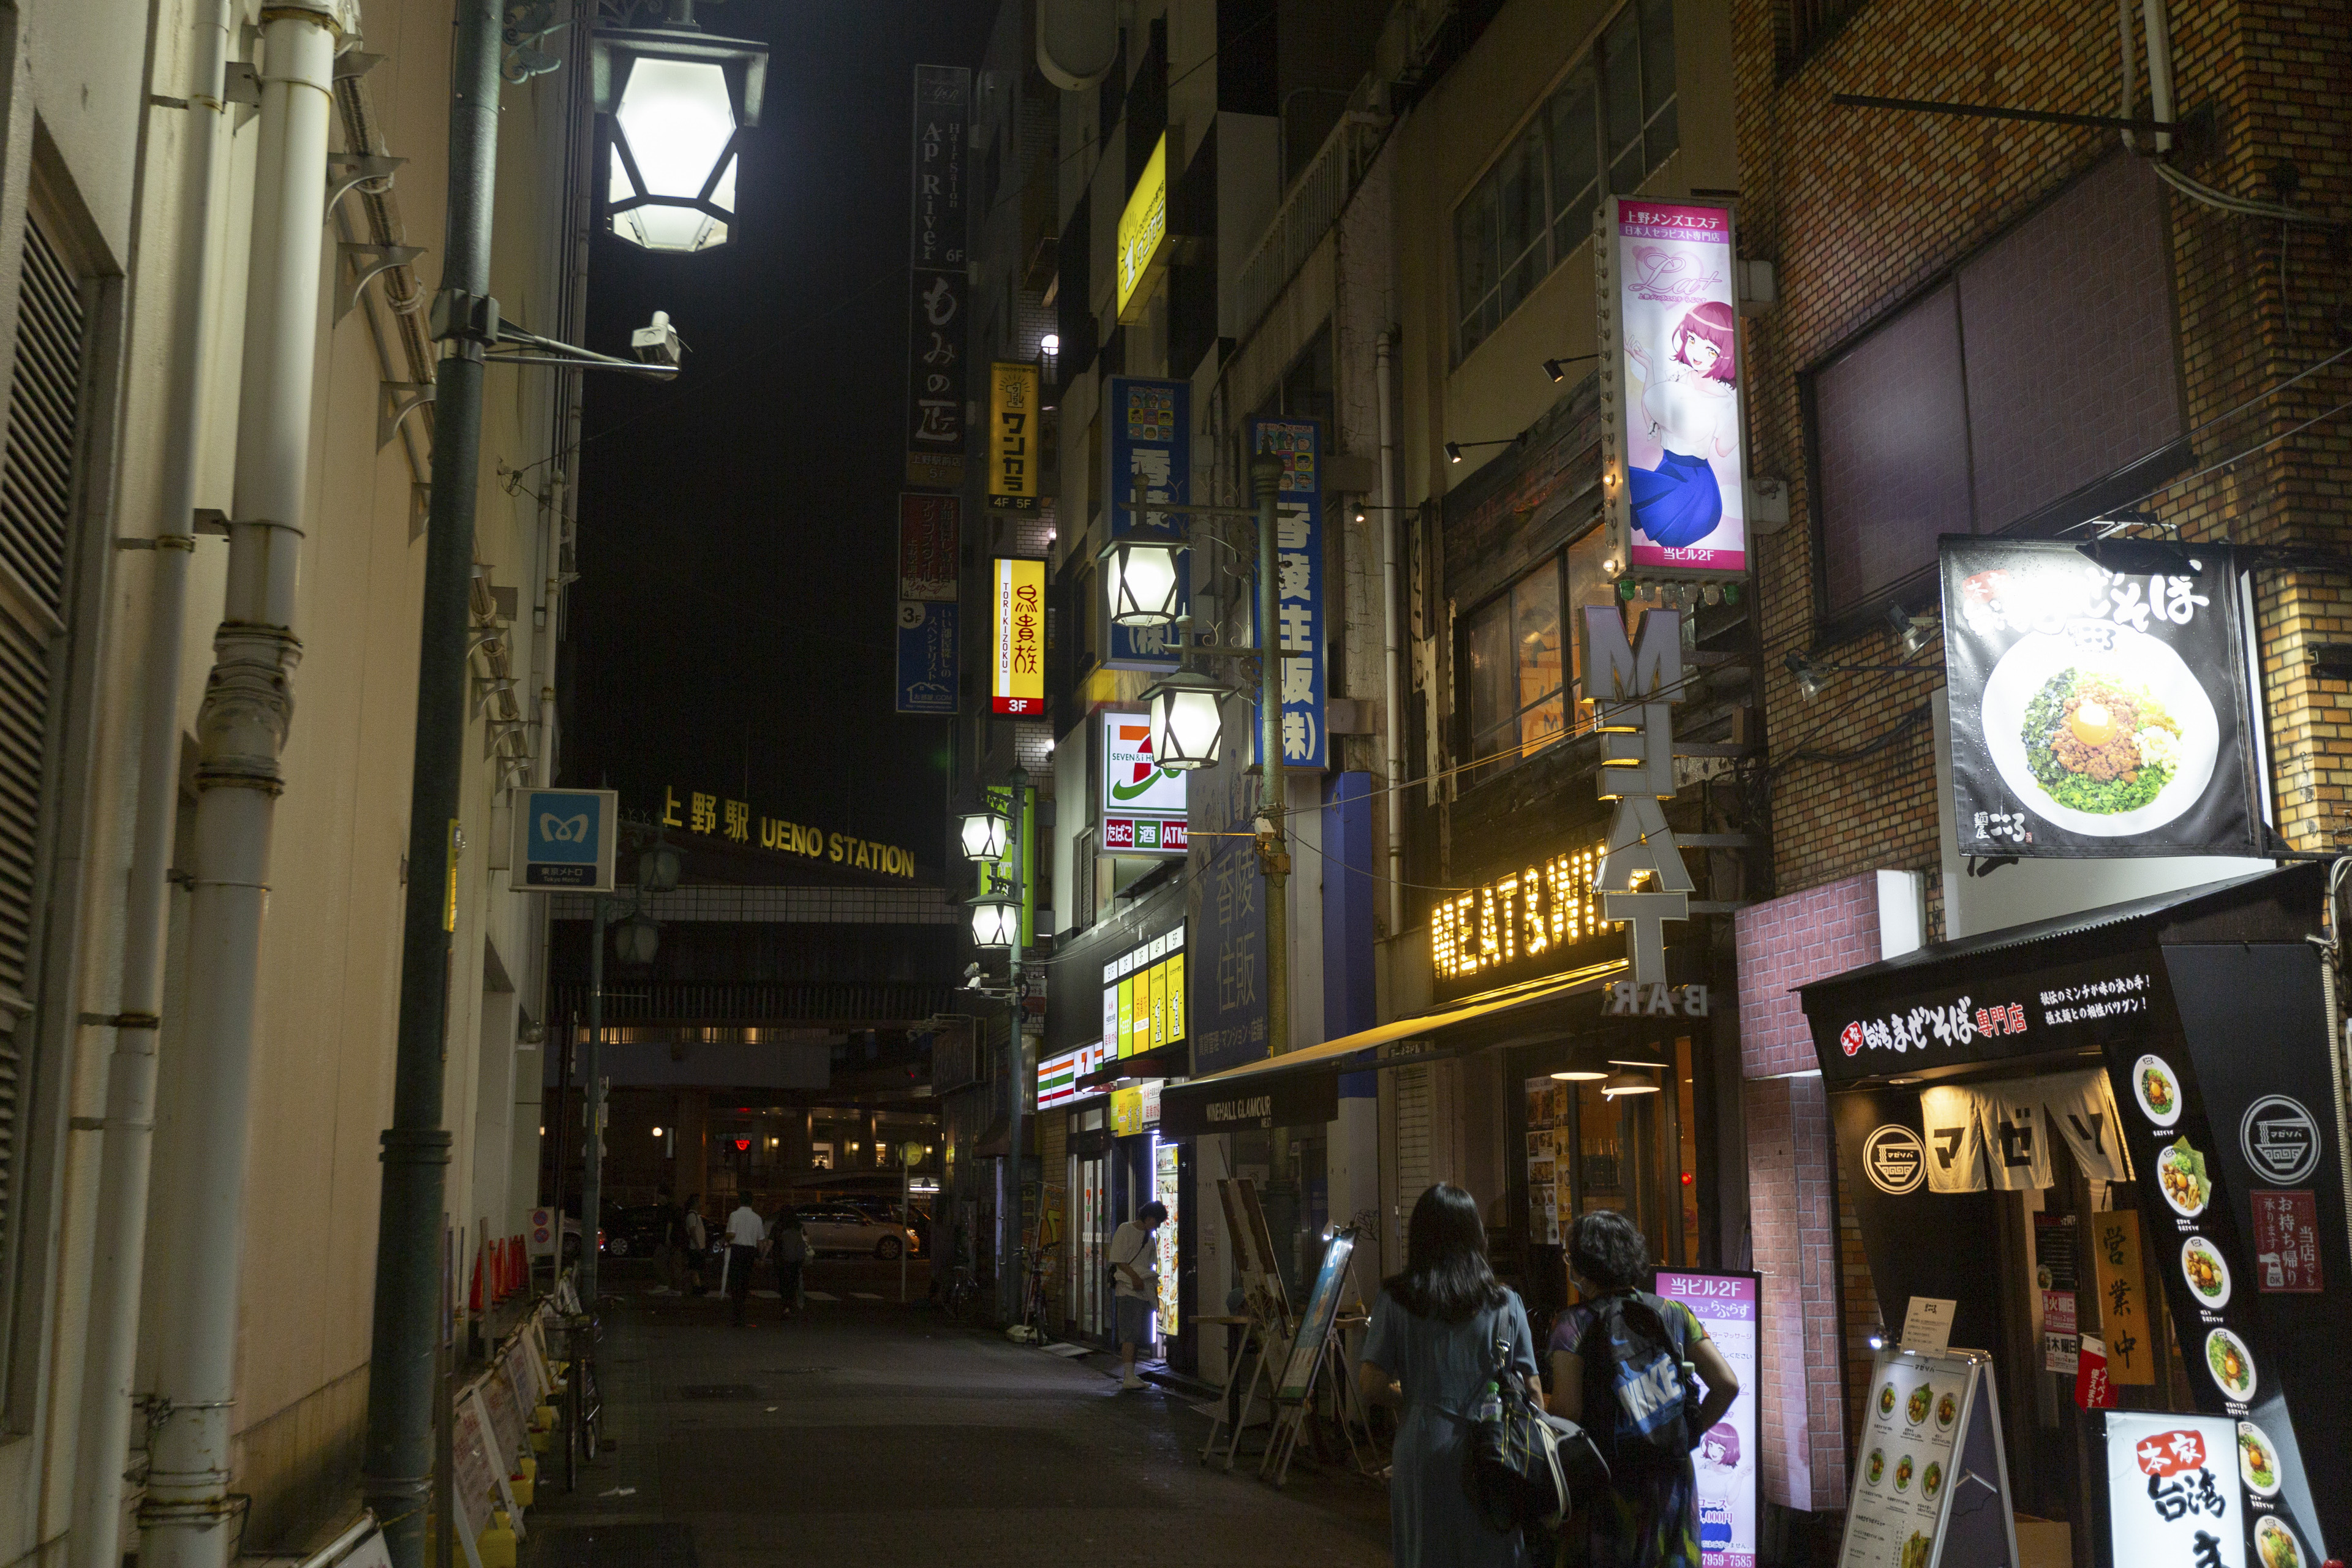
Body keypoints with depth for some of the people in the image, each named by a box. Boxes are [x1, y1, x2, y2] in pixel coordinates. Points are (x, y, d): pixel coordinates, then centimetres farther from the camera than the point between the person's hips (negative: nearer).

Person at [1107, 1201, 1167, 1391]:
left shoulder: (1149, 1237, 21)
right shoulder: (1125, 1230, -2)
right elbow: (1118, 1260, -7)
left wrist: (1156, 1295, 18)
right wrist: (1134, 1277, -19)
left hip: (1145, 1291, 8)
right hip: (1127, 1289, -8)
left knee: (1139, 1335, 6)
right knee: (1131, 1333, -16)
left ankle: (1130, 1375, 12)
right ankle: (1129, 1377, -22)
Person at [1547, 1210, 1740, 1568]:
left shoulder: (1575, 1323, -6)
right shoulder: (1674, 1314, 5)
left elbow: (1567, 1410, -15)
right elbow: (1727, 1385, 0)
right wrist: (1690, 1433, 10)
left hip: (1604, 1481, -4)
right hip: (1671, 1474, 4)